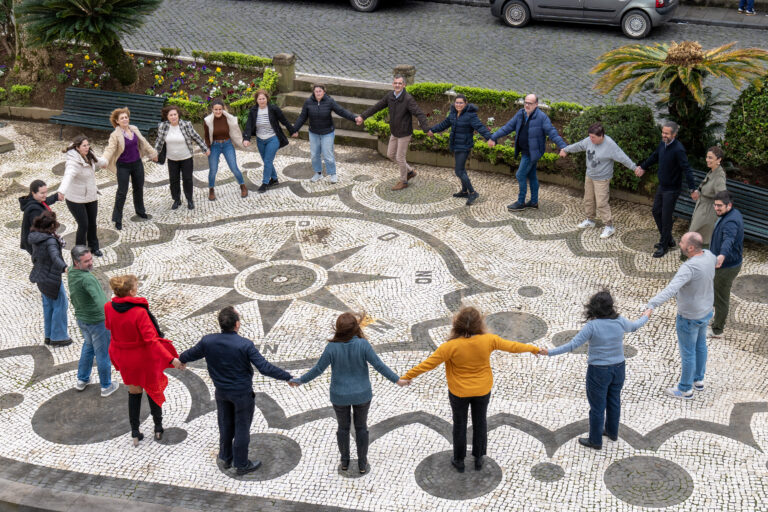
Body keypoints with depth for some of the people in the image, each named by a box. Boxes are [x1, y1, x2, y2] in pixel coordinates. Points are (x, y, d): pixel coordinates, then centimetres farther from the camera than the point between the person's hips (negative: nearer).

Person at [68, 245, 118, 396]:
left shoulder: (71, 272, -6)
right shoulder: (87, 278, -33)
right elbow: (98, 299, -47)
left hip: (81, 319, 8)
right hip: (97, 321, -8)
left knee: (88, 347, 30)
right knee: (103, 353, 11)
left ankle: (82, 380, 41)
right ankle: (106, 386, 27)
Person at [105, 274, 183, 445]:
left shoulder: (109, 308, -14)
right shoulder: (139, 312, -30)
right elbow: (151, 340, -31)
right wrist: (171, 359, -30)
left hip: (124, 358, 4)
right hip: (144, 358, -4)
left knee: (134, 392, 21)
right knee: (153, 390, 19)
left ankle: (135, 433, 26)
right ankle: (158, 429, 34)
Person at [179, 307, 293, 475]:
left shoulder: (208, 341, -15)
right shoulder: (245, 345, -27)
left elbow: (190, 354, 4)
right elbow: (265, 368, -27)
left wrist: (180, 359, 28)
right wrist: (288, 377, -18)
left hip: (221, 392, 4)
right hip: (242, 393, -4)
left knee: (225, 426, 24)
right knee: (242, 428, 13)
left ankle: (226, 458, 42)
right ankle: (241, 464, 27)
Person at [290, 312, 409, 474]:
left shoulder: (332, 347, -23)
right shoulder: (363, 345, -24)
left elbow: (318, 369, -14)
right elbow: (378, 365, -16)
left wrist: (301, 380, 1)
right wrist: (396, 379, -3)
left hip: (340, 396, 0)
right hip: (361, 394, 0)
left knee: (343, 427, 22)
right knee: (361, 427, 20)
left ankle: (344, 461, 38)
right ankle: (362, 464, 31)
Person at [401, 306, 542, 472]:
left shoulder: (452, 346, -30)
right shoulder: (488, 340, -24)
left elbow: (429, 363, -23)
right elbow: (512, 346, -8)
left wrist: (408, 376, -11)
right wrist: (533, 348, 10)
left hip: (459, 392, -2)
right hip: (482, 390, 2)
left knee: (459, 424, 19)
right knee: (480, 422, 23)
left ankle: (459, 460, 34)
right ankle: (478, 458, 37)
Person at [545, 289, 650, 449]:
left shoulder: (592, 326, -23)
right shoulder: (620, 322, -9)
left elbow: (573, 345, -24)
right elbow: (634, 326, 13)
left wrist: (549, 352, -19)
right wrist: (645, 317, 35)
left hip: (598, 371, -5)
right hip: (618, 368, 5)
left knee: (597, 407, 10)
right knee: (614, 401, 24)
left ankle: (595, 440, 24)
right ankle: (612, 431, 44)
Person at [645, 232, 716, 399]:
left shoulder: (689, 268, -40)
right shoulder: (707, 255, -13)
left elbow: (671, 289, -54)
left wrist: (651, 305, -63)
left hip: (689, 318, -8)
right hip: (705, 311, 8)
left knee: (687, 353, 13)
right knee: (700, 345, 28)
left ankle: (685, 389, 33)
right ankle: (698, 380, 48)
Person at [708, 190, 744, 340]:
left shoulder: (730, 222, -32)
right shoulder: (734, 214, 2)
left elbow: (729, 240, -53)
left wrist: (722, 256, -71)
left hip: (726, 266, -10)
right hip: (731, 263, 10)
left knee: (721, 298, 6)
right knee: (721, 294, 29)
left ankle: (717, 330, 21)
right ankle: (721, 317, 50)